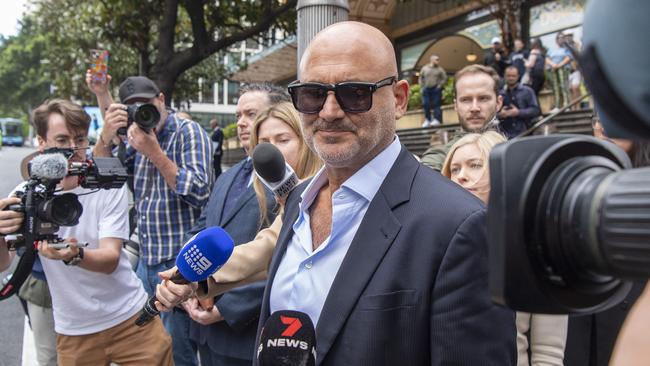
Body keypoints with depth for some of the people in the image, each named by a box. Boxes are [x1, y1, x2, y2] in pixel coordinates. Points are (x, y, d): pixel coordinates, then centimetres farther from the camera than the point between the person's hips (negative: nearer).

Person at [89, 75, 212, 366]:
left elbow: (199, 192, -19)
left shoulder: (188, 131, -8)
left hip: (180, 264, -7)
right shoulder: (137, 137, 12)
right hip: (146, 262, 7)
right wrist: (107, 134, -6)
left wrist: (154, 152, -23)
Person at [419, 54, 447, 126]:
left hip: (436, 89, -2)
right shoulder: (424, 68, 7)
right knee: (426, 104, 1)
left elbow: (444, 78, 4)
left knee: (436, 104, -5)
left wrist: (440, 85, -6)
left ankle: (436, 120, -1)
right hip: (426, 89, 2)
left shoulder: (440, 69, 3)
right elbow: (421, 78, 12)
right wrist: (422, 87, 5)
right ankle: (427, 120, 11)